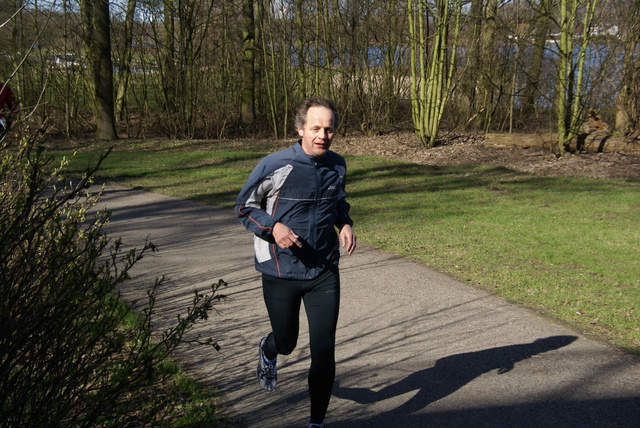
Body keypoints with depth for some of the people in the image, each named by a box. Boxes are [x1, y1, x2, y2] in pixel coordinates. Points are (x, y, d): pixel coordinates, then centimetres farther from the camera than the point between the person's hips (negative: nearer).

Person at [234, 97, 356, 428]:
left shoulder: (337, 165, 1)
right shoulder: (274, 166, -15)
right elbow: (244, 207, -4)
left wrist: (345, 223, -1)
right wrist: (273, 226, -22)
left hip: (324, 273, 3)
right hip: (281, 273, -2)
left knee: (324, 349, 0)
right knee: (286, 342, 16)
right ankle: (268, 352, 56)